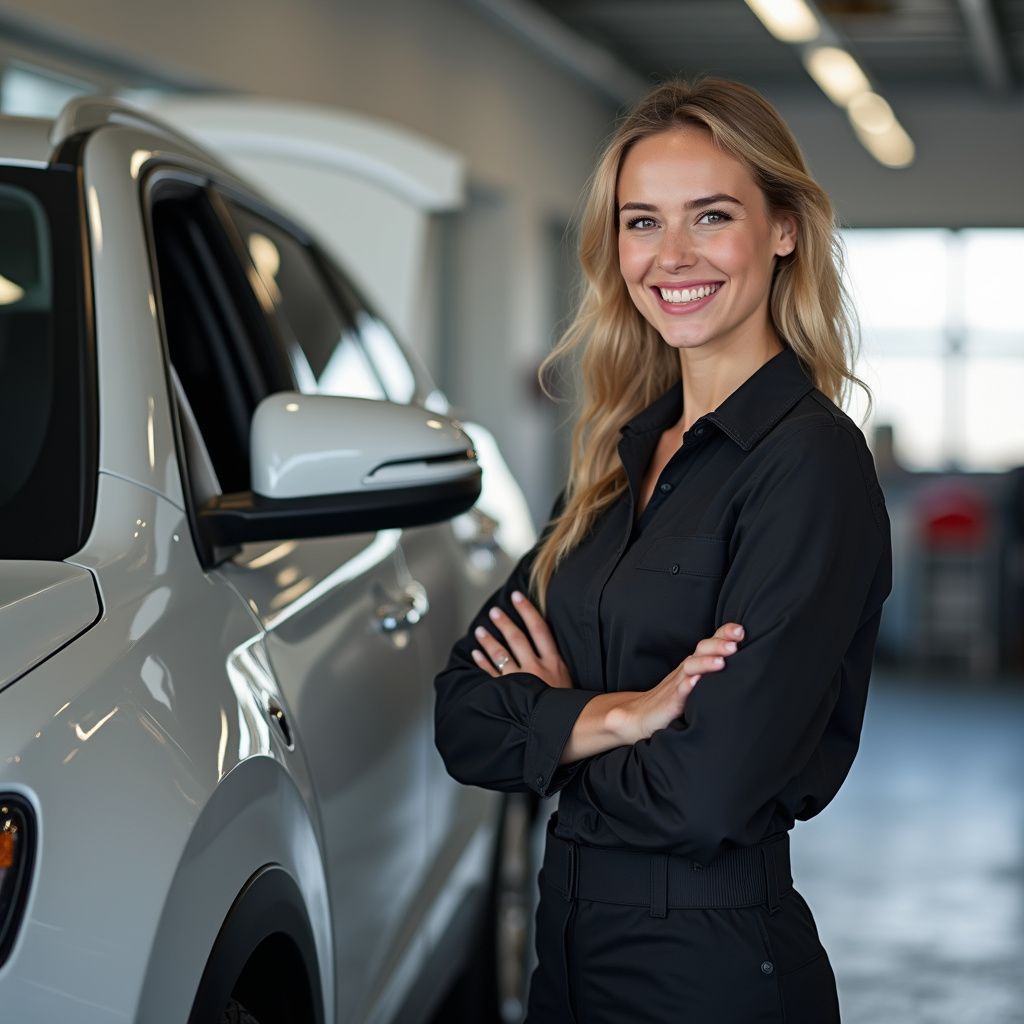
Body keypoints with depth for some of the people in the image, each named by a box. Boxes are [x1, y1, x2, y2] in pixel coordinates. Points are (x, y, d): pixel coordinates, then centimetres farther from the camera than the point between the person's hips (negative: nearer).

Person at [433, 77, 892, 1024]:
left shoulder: (810, 461, -16)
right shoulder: (622, 453, 6)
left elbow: (711, 794, -23)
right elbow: (461, 714, 0)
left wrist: (546, 723, -6)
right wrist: (617, 714, -17)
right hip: (571, 944, 7)